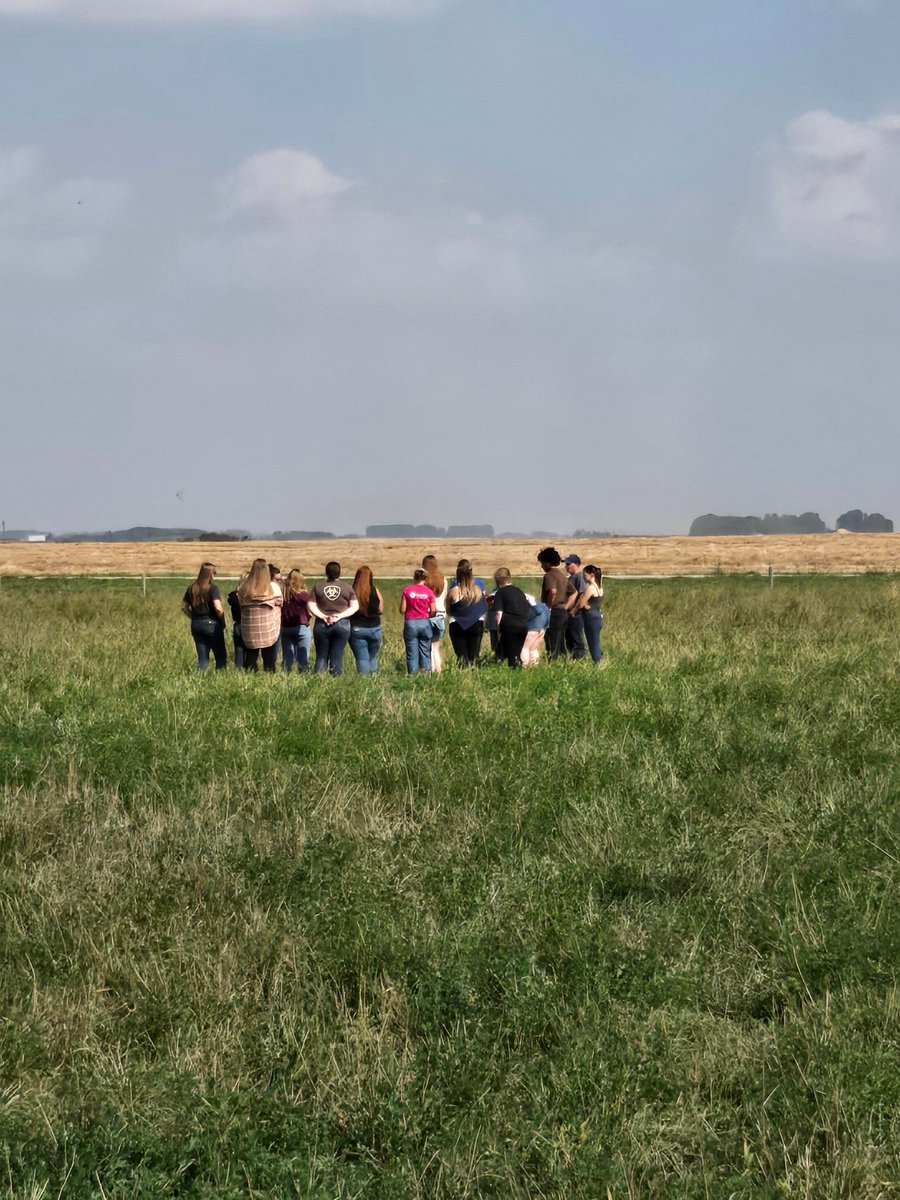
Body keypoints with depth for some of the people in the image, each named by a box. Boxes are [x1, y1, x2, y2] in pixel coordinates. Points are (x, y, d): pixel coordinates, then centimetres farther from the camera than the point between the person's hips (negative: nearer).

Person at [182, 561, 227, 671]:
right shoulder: (212, 588, -13)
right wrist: (222, 621, -5)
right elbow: (218, 608, -21)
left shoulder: (192, 588, 5)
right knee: (221, 656, 5)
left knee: (202, 657, 10)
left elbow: (184, 607, 11)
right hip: (211, 624, -5)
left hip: (196, 625, 5)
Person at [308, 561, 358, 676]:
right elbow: (355, 606, -1)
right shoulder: (347, 587, 0)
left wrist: (322, 616, -8)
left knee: (321, 656, 7)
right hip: (342, 625, 0)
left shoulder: (318, 587, 1)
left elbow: (311, 605, -3)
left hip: (321, 625, 0)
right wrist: (340, 616, -7)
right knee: (337, 657, 2)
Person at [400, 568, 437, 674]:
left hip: (410, 623, -1)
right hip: (425, 623, 1)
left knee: (412, 653, 3)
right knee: (425, 652, 8)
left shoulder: (407, 590, -4)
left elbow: (402, 610, -5)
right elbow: (433, 611, -2)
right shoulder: (429, 592, -3)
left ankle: (413, 673, 1)